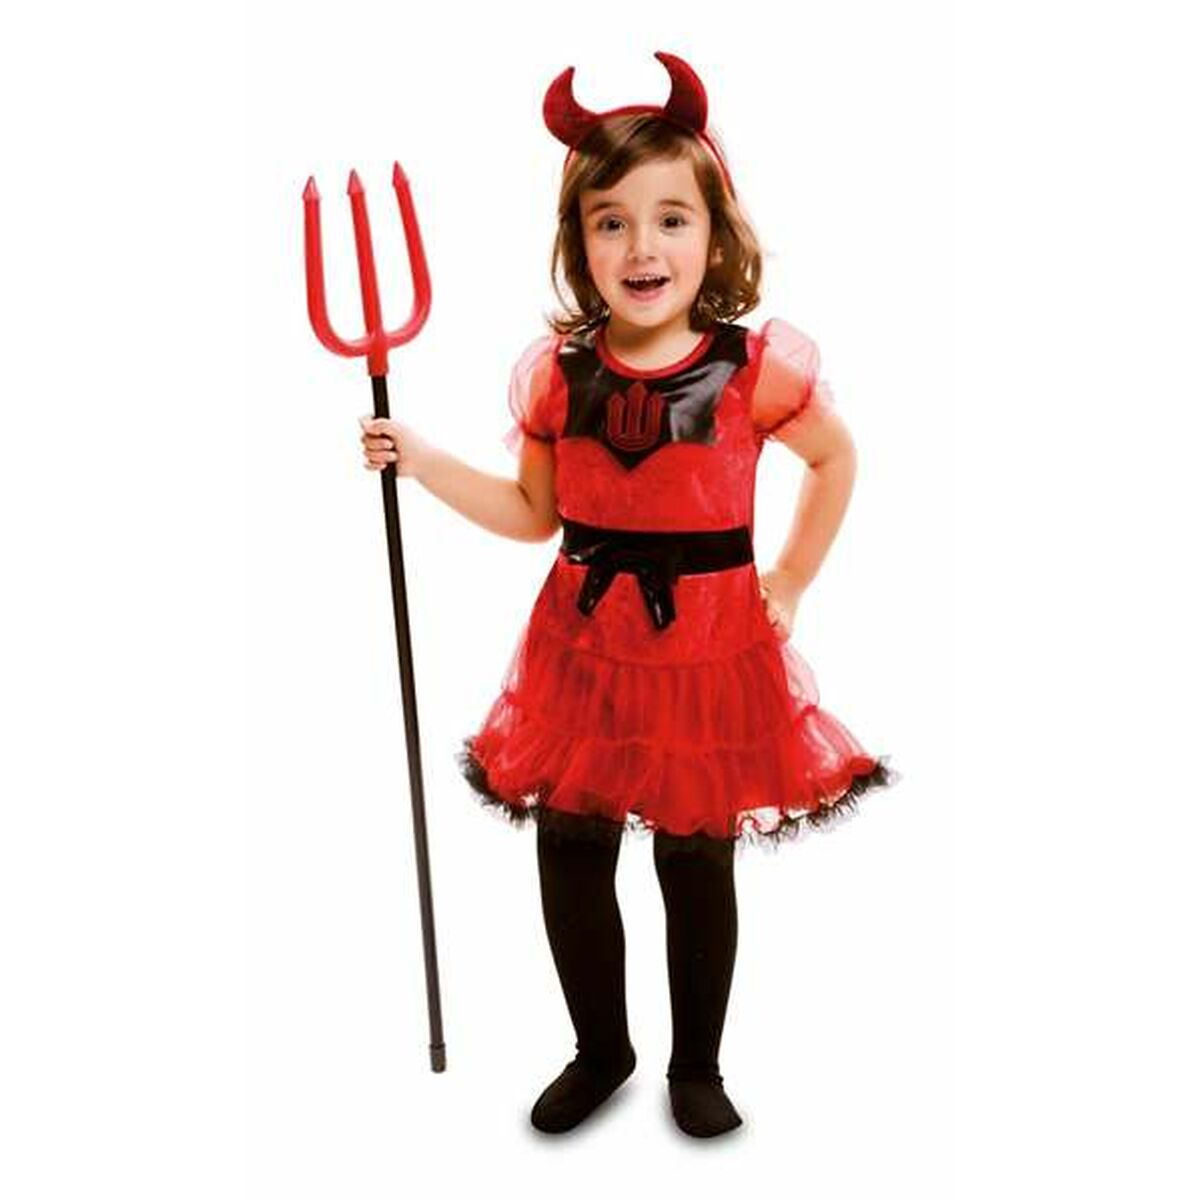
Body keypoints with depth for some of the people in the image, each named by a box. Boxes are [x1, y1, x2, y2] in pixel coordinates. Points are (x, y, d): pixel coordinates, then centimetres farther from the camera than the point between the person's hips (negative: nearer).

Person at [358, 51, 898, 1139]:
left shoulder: (756, 367, -9)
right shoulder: (555, 372, -2)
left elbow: (836, 459, 9)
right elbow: (533, 513, 8)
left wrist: (789, 585, 5)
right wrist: (419, 458, 0)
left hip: (711, 645, -2)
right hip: (584, 642, 3)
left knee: (698, 866, 11)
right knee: (569, 858, 10)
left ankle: (697, 1066, 34)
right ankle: (600, 1052, 35)